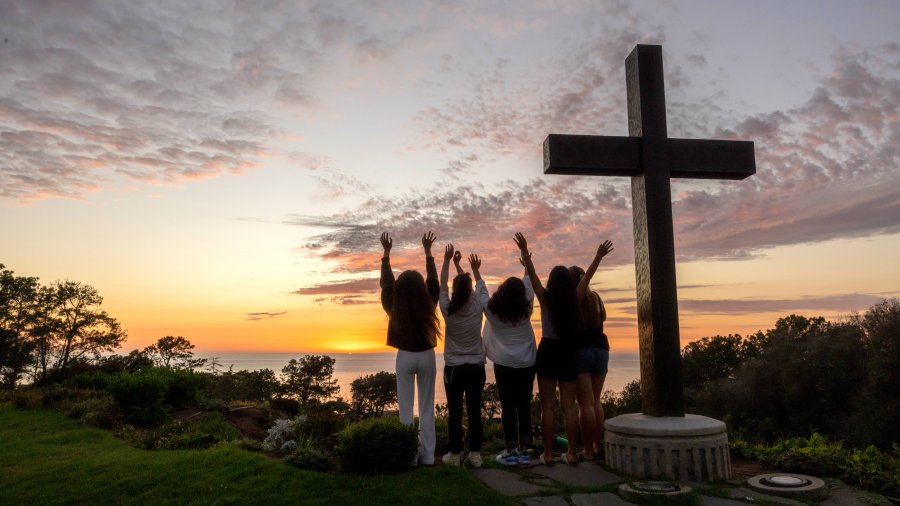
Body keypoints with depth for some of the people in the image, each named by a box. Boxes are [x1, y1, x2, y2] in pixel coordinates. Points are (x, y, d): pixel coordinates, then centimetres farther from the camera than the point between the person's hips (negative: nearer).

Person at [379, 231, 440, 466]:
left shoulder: (394, 306, -10)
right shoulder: (428, 304, -9)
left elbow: (386, 282, 2)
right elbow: (433, 279, 4)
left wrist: (387, 252, 7)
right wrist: (428, 251, 10)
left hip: (405, 357, -1)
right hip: (426, 356, 1)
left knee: (406, 407, 5)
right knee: (427, 407, 7)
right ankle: (427, 455, 10)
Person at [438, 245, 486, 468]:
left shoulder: (448, 311, -11)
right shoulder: (477, 309, -6)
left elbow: (443, 285, 2)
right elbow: (468, 286, 10)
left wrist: (447, 260, 9)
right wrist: (458, 263, 19)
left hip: (454, 368, -2)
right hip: (476, 367, 2)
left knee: (455, 412, 3)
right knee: (475, 411, 6)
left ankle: (455, 455, 8)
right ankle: (475, 454, 10)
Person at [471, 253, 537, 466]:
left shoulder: (492, 310, -7)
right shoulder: (526, 310, -3)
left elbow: (481, 290, 8)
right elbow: (529, 285, 11)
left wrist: (476, 271, 22)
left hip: (504, 364, -2)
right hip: (527, 364, 2)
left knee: (508, 407, 1)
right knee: (524, 406, 6)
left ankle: (511, 452, 2)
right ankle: (524, 451, 11)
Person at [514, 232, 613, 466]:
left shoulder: (546, 299, -9)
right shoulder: (575, 300, -2)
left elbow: (532, 274, -12)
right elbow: (587, 277, 8)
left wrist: (524, 251, -14)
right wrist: (598, 257, 17)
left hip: (548, 352, -3)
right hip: (568, 353, 3)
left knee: (547, 406, 1)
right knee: (569, 404, 7)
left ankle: (548, 453, 3)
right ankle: (571, 453, 8)